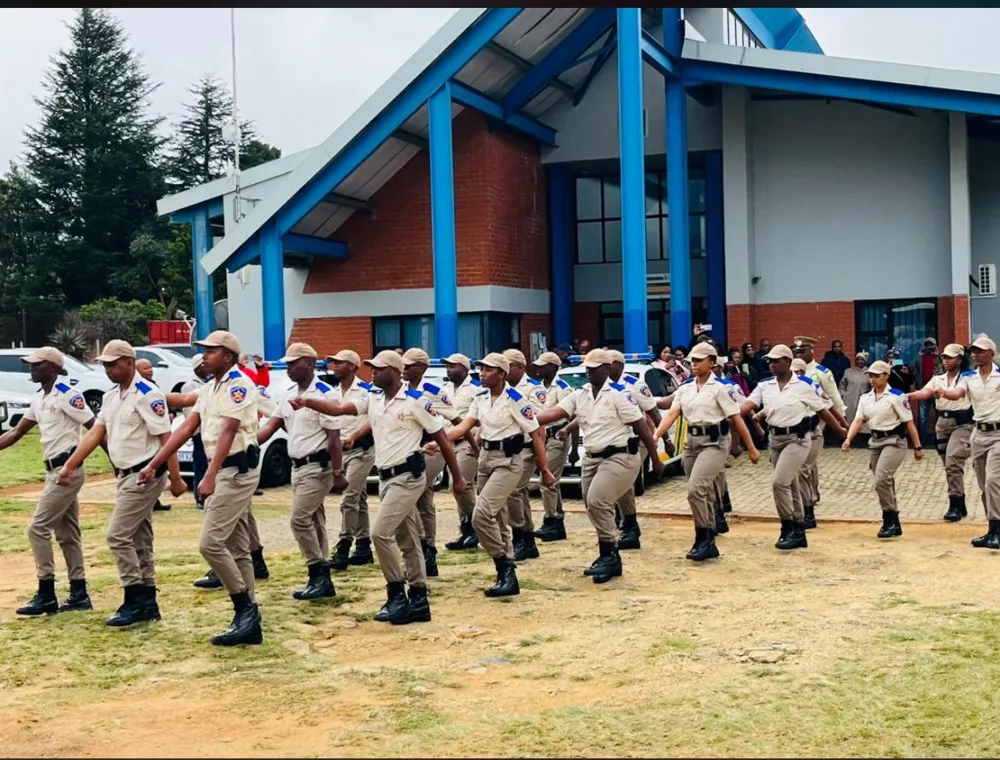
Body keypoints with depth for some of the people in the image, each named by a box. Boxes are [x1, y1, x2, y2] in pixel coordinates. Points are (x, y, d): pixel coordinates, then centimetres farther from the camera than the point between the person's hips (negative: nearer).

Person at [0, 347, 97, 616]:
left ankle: (46, 596, -2)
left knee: (38, 528, -8)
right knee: (67, 534, 11)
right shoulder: (38, 400, 14)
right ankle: (79, 594, 17)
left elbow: (95, 428, -15)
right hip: (55, 471, 9)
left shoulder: (67, 395, -14)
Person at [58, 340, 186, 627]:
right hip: (126, 476, 9)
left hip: (145, 475, -9)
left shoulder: (147, 395, -16)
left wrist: (176, 478, -20)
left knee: (118, 536, -10)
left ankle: (135, 602, -2)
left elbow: (165, 438, -18)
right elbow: (95, 434, 10)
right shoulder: (111, 397, 12)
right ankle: (147, 603, 19)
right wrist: (69, 465, 3)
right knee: (139, 540, 12)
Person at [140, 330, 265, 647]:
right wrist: (154, 464, 9)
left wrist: (209, 477, -31)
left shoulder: (238, 384, -13)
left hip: (238, 470, -10)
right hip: (224, 471, 10)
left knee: (210, 543, -12)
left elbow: (228, 433, -23)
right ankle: (248, 620, 14)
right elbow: (186, 428, 14)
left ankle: (245, 607, -1)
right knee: (237, 549, 10)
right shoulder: (209, 389, 16)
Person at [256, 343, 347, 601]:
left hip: (317, 467, -9)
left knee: (300, 520, -12)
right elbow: (270, 426, 7)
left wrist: (338, 473, -18)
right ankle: (322, 579, 17)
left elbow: (334, 437, -16)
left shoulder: (324, 394, -14)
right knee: (313, 522, 11)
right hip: (297, 467, 9)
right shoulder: (289, 394, 10)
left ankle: (318, 576, -3)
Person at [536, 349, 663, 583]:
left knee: (598, 502, -18)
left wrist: (656, 459, -8)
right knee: (593, 505, 10)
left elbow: (642, 427, -9)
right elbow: (555, 413, -5)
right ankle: (608, 556, 24)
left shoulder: (620, 394, -11)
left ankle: (609, 555, -5)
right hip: (592, 458, 8)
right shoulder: (579, 395, 7)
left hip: (619, 457, -7)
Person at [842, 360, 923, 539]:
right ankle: (893, 524, 21)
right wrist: (848, 439, -18)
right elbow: (858, 420, -2)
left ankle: (889, 520, -8)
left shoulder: (896, 396, -8)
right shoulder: (865, 398, 8)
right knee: (884, 483, 11)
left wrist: (917, 447, -6)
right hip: (875, 442, 7)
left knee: (882, 479, -21)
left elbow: (909, 422, -7)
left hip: (894, 441, -7)